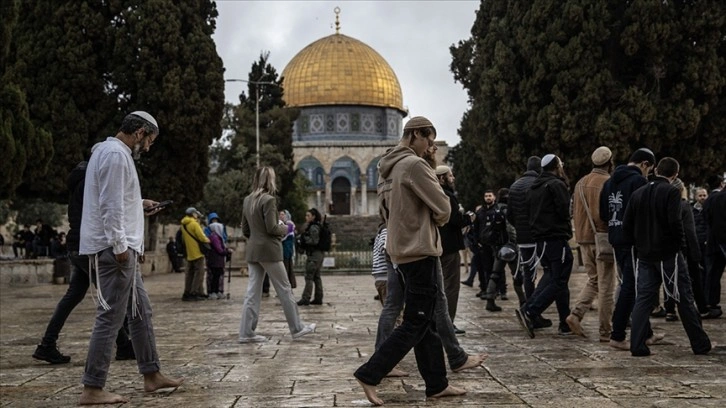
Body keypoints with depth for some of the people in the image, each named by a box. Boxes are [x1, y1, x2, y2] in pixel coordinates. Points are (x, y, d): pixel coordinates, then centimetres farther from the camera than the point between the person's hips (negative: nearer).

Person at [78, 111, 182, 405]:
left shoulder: (114, 152, 18)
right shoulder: (116, 154, -14)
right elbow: (110, 206, -21)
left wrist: (139, 205, 18)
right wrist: (119, 246, -22)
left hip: (123, 248, 11)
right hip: (113, 249, -11)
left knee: (141, 311, 15)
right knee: (110, 317, -7)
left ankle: (152, 375, 23)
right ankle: (92, 390, -1)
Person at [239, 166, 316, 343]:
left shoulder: (247, 200, 10)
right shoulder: (268, 199, -14)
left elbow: (245, 229, 13)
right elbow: (271, 227, -17)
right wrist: (284, 229, 1)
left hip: (253, 251, 7)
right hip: (269, 251, -7)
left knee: (253, 292, 7)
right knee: (284, 289, 3)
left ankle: (246, 332, 6)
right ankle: (296, 328, 11)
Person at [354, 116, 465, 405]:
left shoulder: (387, 167, 12)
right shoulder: (414, 164, -16)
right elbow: (443, 209, -15)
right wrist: (436, 219, 7)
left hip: (402, 248, 10)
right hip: (419, 250, -9)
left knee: (426, 320, 13)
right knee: (416, 323, -3)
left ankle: (436, 384, 19)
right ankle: (369, 374, -2)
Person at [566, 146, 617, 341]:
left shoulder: (581, 183, 10)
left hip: (583, 238, 7)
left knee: (593, 280, 18)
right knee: (606, 286, 1)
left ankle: (576, 314, 1)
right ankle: (605, 331, 6)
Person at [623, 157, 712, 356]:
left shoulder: (638, 193, 8)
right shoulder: (671, 192, -10)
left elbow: (626, 225, 6)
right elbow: (675, 222, -20)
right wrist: (680, 243, -4)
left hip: (645, 256, 5)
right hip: (668, 254, -5)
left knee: (643, 298, 6)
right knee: (684, 299, 5)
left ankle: (638, 345, 1)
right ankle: (700, 345, 14)